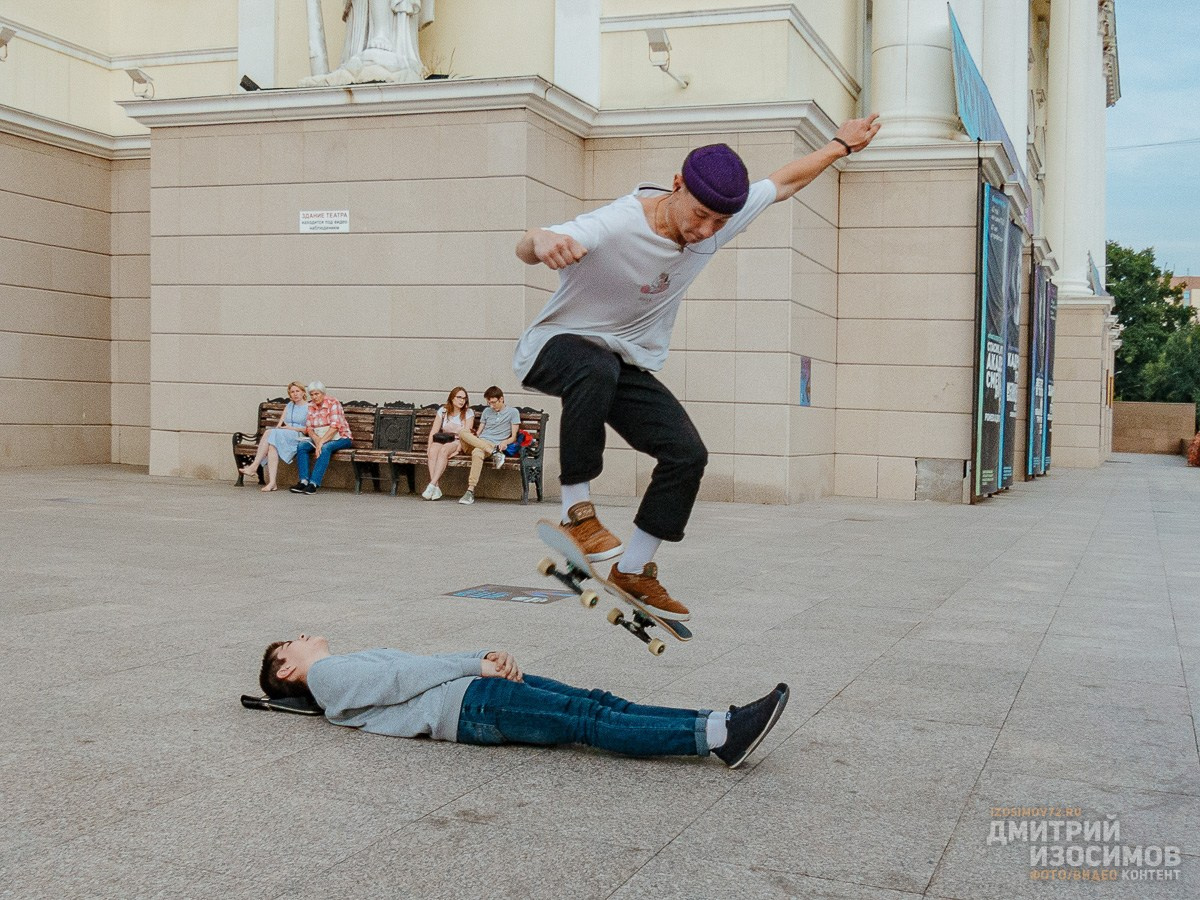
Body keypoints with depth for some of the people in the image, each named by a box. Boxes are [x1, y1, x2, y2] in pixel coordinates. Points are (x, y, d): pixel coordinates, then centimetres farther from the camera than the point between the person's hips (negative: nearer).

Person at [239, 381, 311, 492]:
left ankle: (254, 465, -31)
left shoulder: (309, 407, 8)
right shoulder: (289, 405, 26)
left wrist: (292, 428, -7)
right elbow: (280, 423, 18)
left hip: (299, 437, -5)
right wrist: (279, 426, -4)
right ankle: (272, 483, -41)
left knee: (270, 433, -30)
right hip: (282, 435, 5)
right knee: (272, 446, -32)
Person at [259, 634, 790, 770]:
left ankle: (718, 725, -20)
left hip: (473, 688, 8)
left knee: (597, 703, -9)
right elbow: (406, 676, -7)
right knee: (592, 722, -21)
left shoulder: (353, 666, 32)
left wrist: (486, 657, 3)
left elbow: (424, 666, 20)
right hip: (469, 708, -8)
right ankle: (719, 736, -31)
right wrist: (477, 665, -6)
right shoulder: (327, 676, 6)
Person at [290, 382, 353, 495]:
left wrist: (321, 442, -28)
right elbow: (308, 427, 3)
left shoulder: (333, 403, -11)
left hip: (339, 438, -6)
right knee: (301, 447, -20)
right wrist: (316, 440, -18)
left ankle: (314, 483, -42)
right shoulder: (310, 406, 7)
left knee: (325, 448, -36)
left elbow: (335, 426, -20)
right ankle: (304, 481, -28)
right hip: (318, 438, 6)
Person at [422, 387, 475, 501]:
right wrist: (429, 447, -13)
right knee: (433, 450, -32)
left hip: (458, 443, -3)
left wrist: (457, 450, -23)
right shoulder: (443, 410, 10)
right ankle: (436, 489, -40)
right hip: (442, 440, 3)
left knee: (444, 450, -36)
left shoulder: (468, 413, 2)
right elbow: (434, 431, 3)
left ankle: (432, 486, -43)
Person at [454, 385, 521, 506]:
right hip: (479, 441, 5)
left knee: (477, 453, -40)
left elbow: (514, 437, 6)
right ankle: (494, 453, -34)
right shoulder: (486, 411, 26)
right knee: (462, 432, -30)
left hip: (494, 444, -5)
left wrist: (505, 442, -15)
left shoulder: (513, 412, 12)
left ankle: (471, 491, -44)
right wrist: (471, 436, 1)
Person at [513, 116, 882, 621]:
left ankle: (633, 572, 9)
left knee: (687, 455, -7)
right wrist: (541, 241, -66)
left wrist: (841, 145, 18)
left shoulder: (724, 216, -10)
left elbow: (785, 181, 7)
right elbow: (526, 249, -42)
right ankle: (576, 513, -29)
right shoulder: (614, 227, -31)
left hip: (629, 364, 6)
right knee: (596, 369, -42)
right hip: (556, 345, -6)